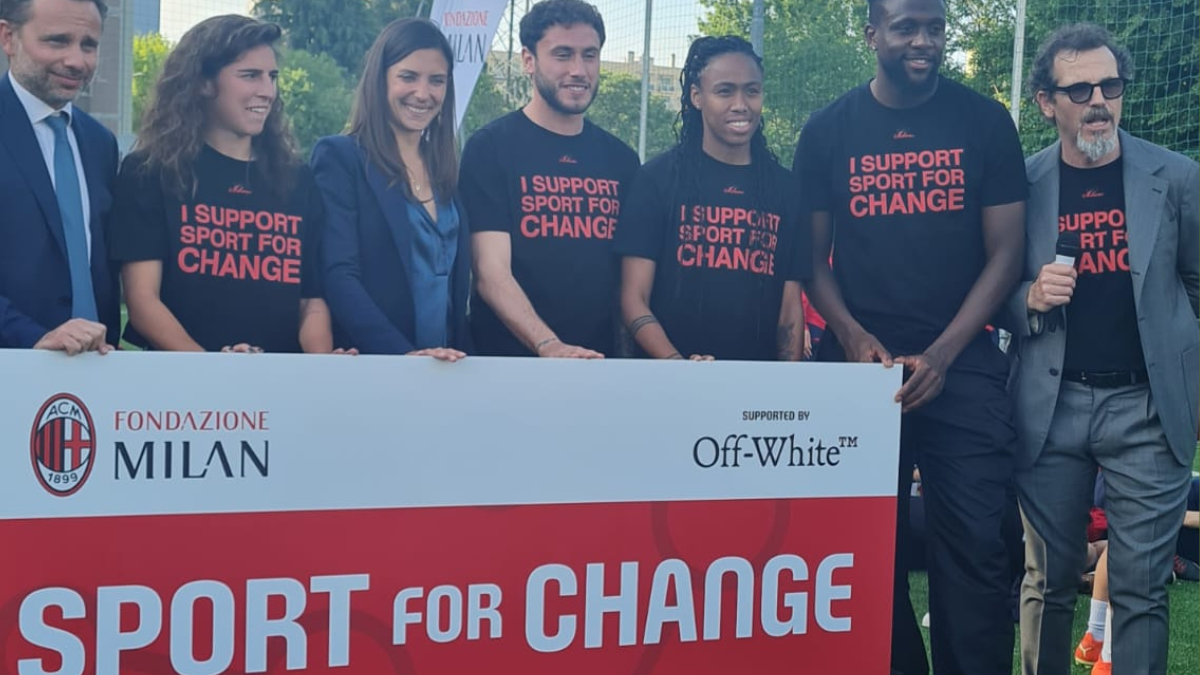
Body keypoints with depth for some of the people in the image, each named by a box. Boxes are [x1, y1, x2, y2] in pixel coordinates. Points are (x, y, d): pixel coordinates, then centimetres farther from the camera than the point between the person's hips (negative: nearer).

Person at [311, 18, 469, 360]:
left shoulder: (446, 167, 13)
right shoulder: (339, 156, -4)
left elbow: (453, 277, 14)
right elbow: (338, 275, -13)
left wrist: (462, 351, 1)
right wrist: (402, 354, -23)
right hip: (370, 365, -4)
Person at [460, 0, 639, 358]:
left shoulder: (620, 158, 8)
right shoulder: (490, 147, -6)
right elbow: (491, 272, -15)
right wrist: (549, 347, -28)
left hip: (600, 364, 4)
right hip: (507, 364, -4)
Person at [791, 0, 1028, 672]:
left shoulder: (986, 123, 3)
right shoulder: (829, 130, 5)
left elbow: (1005, 251, 1)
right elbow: (812, 254, 8)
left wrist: (940, 355, -10)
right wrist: (851, 335, -10)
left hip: (962, 366, -1)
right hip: (859, 364, 1)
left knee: (976, 545, -6)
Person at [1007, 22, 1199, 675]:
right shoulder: (1022, 183, 2)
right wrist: (1032, 298, -14)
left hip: (1147, 406, 0)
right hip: (1050, 406, 1)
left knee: (1141, 589, 2)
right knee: (1048, 581, 10)